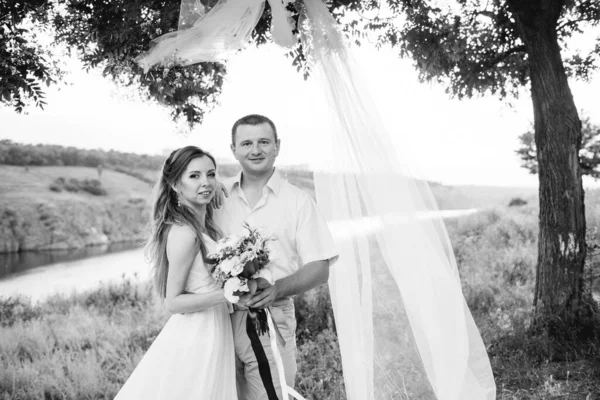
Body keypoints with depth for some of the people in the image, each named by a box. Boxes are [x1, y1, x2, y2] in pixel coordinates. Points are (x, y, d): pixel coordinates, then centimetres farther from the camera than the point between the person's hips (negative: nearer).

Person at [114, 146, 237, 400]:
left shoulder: (204, 226, 7)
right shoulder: (184, 233, -20)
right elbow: (173, 302, -17)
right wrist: (227, 293, -22)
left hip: (209, 337, 9)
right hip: (195, 341, -9)